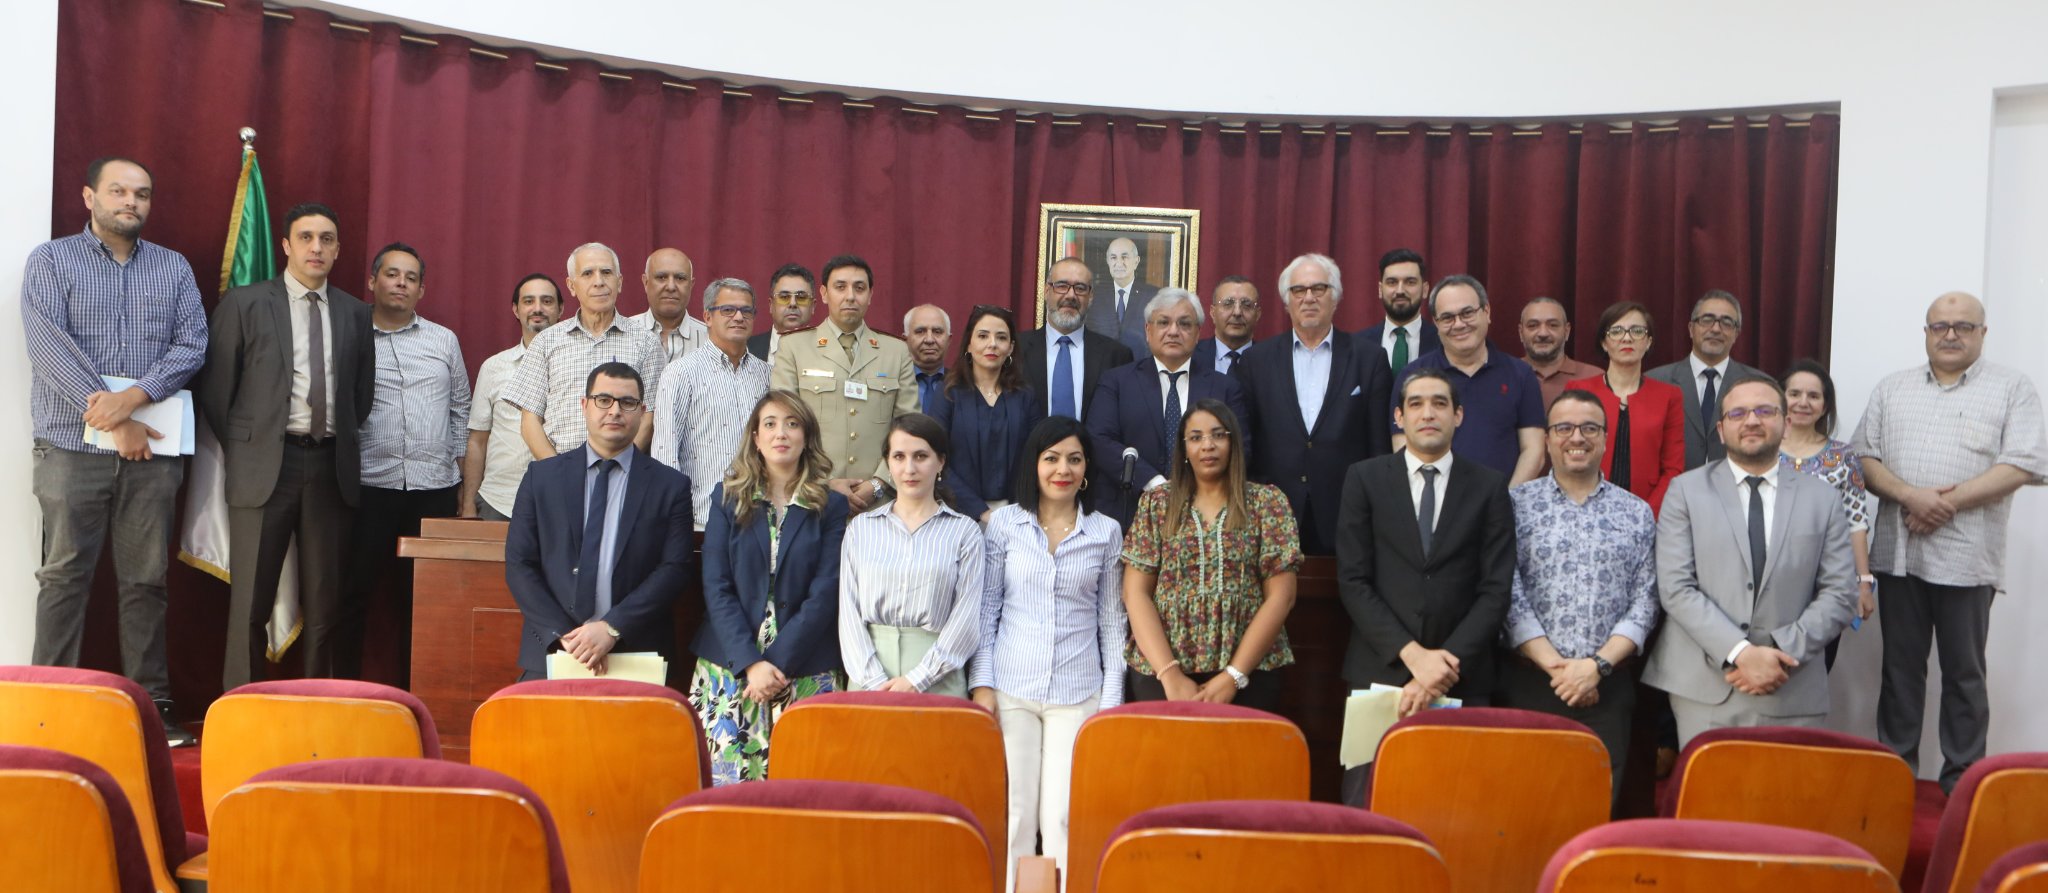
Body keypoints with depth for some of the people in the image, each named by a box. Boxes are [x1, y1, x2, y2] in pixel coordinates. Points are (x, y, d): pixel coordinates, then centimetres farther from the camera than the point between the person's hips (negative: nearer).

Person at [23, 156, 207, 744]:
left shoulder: (174, 268, 12)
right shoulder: (51, 261, 4)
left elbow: (192, 343, 1)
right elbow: (49, 346, -8)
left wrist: (134, 396, -16)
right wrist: (114, 423, -14)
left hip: (153, 450, 2)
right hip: (73, 447, -2)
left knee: (146, 580, 5)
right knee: (65, 577, 0)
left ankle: (151, 703, 9)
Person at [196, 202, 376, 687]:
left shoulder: (356, 313, 12)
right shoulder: (243, 304, 3)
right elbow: (215, 389, 4)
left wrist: (344, 444, 9)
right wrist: (241, 452, 4)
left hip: (331, 466, 3)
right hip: (265, 464, -3)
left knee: (323, 602, 6)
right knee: (251, 601, -1)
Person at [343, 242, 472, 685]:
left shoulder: (444, 341, 12)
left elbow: (460, 407, 18)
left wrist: (455, 460, 11)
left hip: (434, 487, 2)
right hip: (370, 486, -2)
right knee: (357, 592, 0)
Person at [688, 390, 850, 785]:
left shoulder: (830, 507, 5)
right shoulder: (727, 498, 8)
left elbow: (825, 594, -3)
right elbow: (716, 588, 0)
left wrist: (776, 662, -12)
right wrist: (749, 663, -11)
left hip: (806, 674, -1)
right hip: (729, 668, 1)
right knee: (723, 779, -5)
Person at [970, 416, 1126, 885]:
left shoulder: (1107, 532, 4)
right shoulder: (1005, 522, 2)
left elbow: (1111, 621, 8)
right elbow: (987, 608, 5)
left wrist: (1112, 697, 3)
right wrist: (982, 683, 0)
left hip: (1078, 692, 0)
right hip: (1012, 688, 0)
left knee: (1063, 816, -2)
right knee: (1014, 811, 4)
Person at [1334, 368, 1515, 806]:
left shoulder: (1490, 486, 7)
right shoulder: (1365, 479, 6)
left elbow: (1495, 589, 1)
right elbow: (1352, 581, -1)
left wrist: (1449, 663, -11)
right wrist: (1412, 654, -10)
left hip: (1462, 680, 0)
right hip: (1379, 671, 0)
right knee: (1367, 807, 0)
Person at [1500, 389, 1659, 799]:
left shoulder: (1637, 513, 10)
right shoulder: (1517, 504, 4)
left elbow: (1644, 603, 5)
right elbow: (1509, 596, -3)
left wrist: (1597, 665, -8)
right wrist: (1554, 665, -11)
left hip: (1608, 687, 2)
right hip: (1531, 683, -2)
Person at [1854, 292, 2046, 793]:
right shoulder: (1892, 389, 12)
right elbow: (1866, 458, 6)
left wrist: (1949, 501, -15)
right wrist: (1909, 496, -12)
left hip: (1966, 557, -3)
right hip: (1898, 552, 3)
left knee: (1964, 673, 5)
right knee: (1900, 667, 10)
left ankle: (1962, 780, 14)